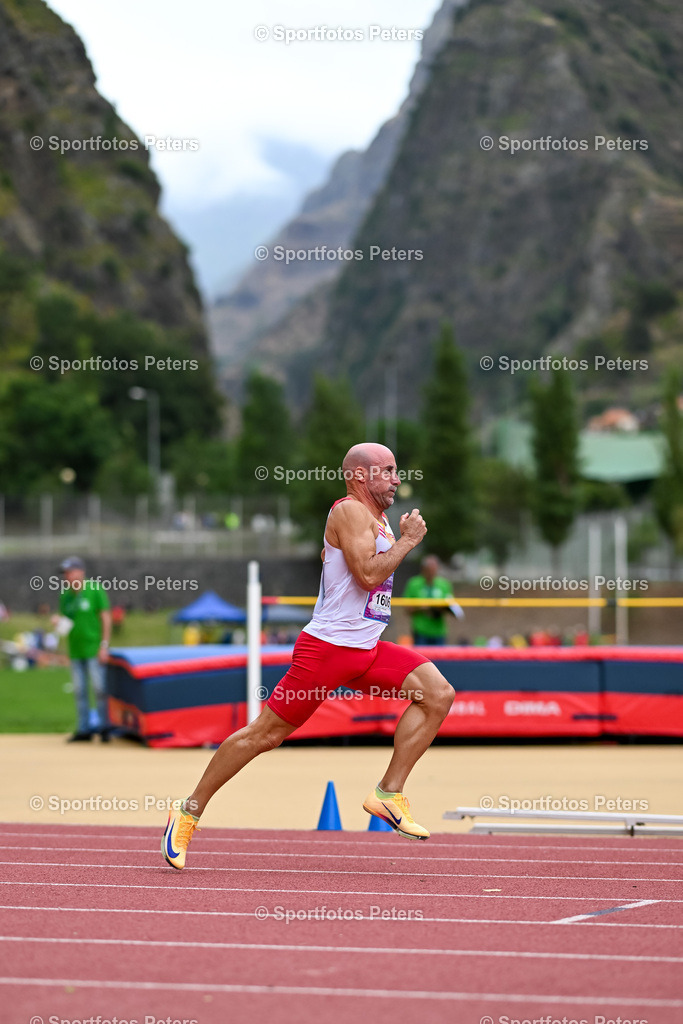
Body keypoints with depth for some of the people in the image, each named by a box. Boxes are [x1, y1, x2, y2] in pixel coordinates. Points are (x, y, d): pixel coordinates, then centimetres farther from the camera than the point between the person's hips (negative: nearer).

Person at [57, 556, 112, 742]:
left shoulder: (95, 590, -7)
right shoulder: (65, 595, 10)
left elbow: (106, 618, -7)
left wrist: (104, 645, -11)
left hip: (94, 648, -6)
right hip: (75, 650, 6)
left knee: (99, 688, -5)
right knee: (79, 691, 7)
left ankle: (105, 727, 4)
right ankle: (83, 729, 13)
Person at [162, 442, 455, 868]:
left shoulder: (379, 520, 16)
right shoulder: (349, 511, -12)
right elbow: (367, 574, -23)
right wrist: (407, 541, -13)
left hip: (369, 649, 9)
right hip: (327, 646, -8)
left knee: (438, 693, -10)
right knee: (265, 734, -3)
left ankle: (388, 793, -5)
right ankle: (190, 811, 10)